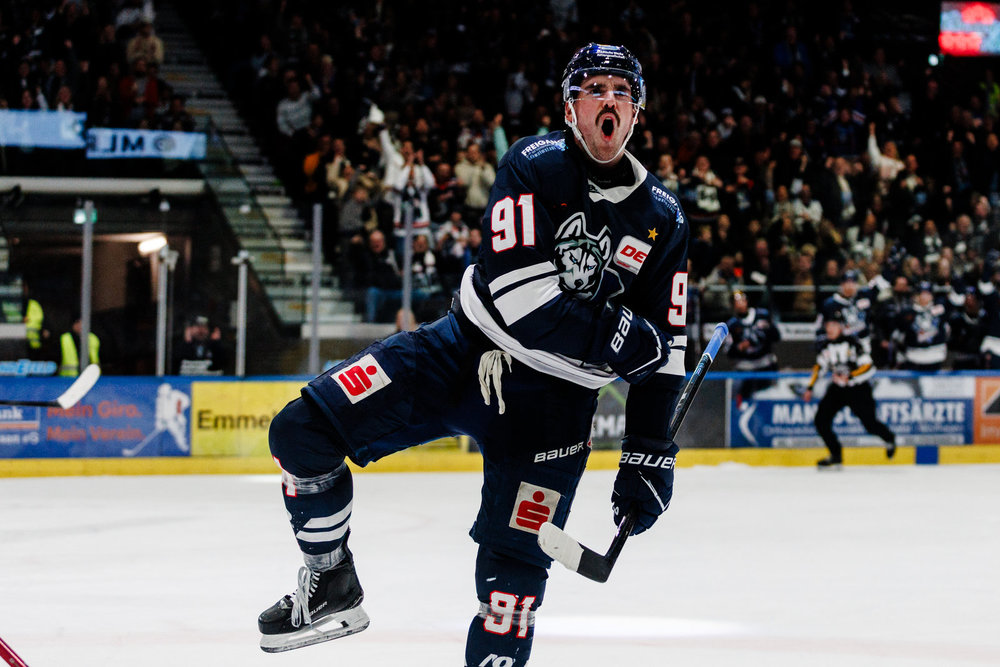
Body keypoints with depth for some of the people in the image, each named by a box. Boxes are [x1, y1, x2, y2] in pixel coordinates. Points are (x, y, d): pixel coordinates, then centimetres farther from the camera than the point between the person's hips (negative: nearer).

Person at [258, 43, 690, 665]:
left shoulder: (663, 217, 0)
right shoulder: (535, 166, -10)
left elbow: (663, 351, 5)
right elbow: (517, 293, -22)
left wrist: (650, 456, -1)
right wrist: (620, 338, -22)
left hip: (554, 397, 1)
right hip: (465, 352, -1)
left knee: (515, 566, -7)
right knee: (303, 429, -15)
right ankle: (331, 585, 5)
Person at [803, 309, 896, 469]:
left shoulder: (852, 342, -17)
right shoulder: (826, 344, 2)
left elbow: (868, 367, -19)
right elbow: (820, 366, 15)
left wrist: (849, 378, -29)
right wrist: (810, 388, 10)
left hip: (858, 389, -6)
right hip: (837, 388, 6)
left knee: (870, 424, -6)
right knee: (820, 420, -8)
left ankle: (889, 438, 30)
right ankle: (836, 456, 6)